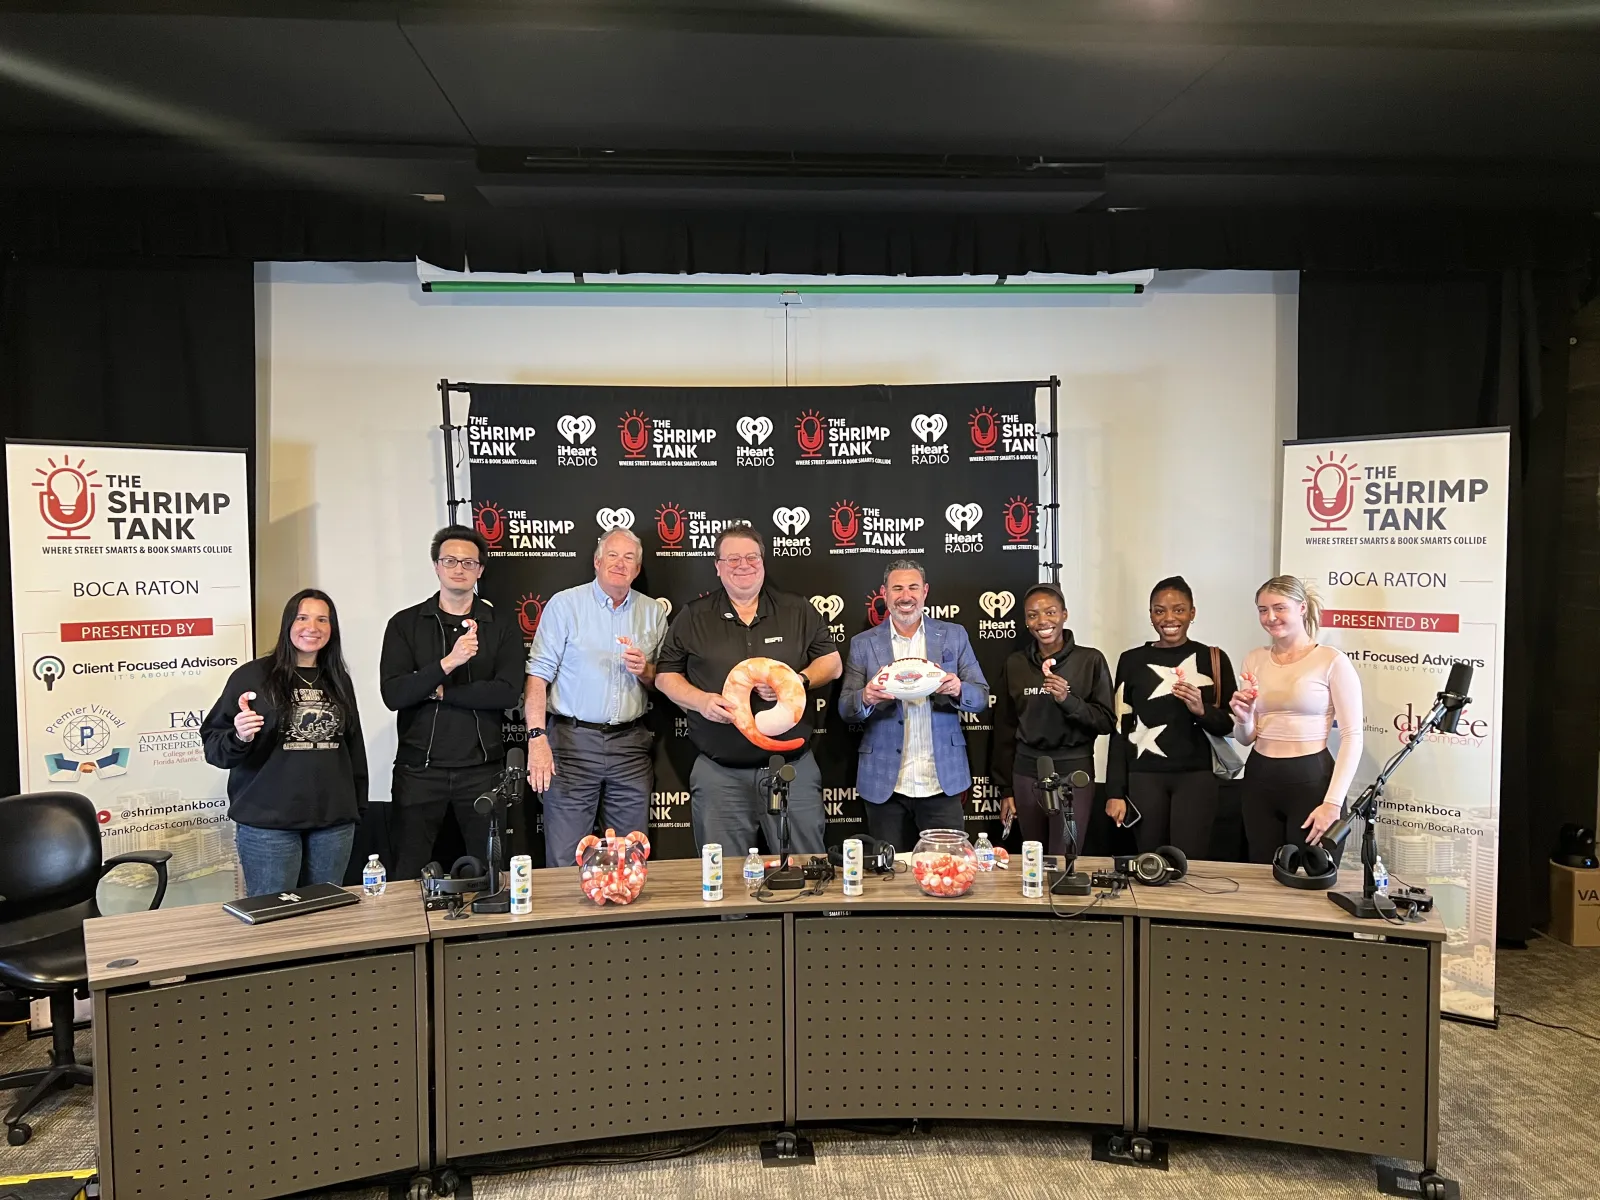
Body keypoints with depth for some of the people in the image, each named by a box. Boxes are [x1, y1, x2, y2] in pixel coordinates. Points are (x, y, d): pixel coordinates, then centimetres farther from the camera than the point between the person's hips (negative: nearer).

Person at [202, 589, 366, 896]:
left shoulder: (339, 681, 11)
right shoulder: (251, 676, -3)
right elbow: (213, 746, -3)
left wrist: (358, 806, 17)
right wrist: (240, 738, -24)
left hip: (333, 821, 4)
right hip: (269, 823, -4)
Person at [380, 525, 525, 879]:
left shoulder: (502, 628, 5)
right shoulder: (405, 624, 4)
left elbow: (508, 692, -9)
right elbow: (392, 694, -8)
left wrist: (440, 692, -11)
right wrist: (447, 664, -21)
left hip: (482, 767, 0)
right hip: (419, 767, 0)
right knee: (410, 874, 6)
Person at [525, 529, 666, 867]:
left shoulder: (653, 612, 11)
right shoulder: (564, 604, 0)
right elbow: (538, 674, -5)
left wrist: (645, 671, -7)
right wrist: (537, 737, -15)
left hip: (631, 744, 3)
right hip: (573, 740, -3)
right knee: (566, 859, -2)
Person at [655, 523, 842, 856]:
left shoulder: (798, 611, 8)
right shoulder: (693, 617, 7)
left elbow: (831, 663, 8)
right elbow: (665, 676, 9)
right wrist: (700, 700, -11)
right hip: (719, 773, 0)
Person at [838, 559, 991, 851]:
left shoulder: (954, 635, 7)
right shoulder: (863, 644, 5)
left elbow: (981, 698, 5)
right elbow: (845, 709, 3)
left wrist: (957, 689, -18)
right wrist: (866, 698, -20)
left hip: (942, 780, 0)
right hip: (885, 782, 0)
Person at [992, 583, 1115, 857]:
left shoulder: (1090, 660, -3)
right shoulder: (1015, 663, 5)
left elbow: (1107, 722, -3)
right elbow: (1004, 730, 9)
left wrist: (1068, 700, -18)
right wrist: (1005, 789, 8)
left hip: (1073, 773, -3)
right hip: (1026, 774, 3)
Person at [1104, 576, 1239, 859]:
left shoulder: (1213, 659, 4)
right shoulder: (1131, 660, 5)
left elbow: (1231, 724, 7)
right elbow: (1120, 728, 6)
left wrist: (1201, 710, -13)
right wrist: (1115, 792, 2)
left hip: (1196, 776, -1)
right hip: (1144, 777, 1)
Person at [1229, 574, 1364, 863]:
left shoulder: (1332, 661, -6)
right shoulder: (1254, 659, 8)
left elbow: (1352, 737, -9)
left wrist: (1333, 803, -15)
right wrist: (1243, 718, -11)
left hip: (1311, 779, -5)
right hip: (1260, 780, 5)